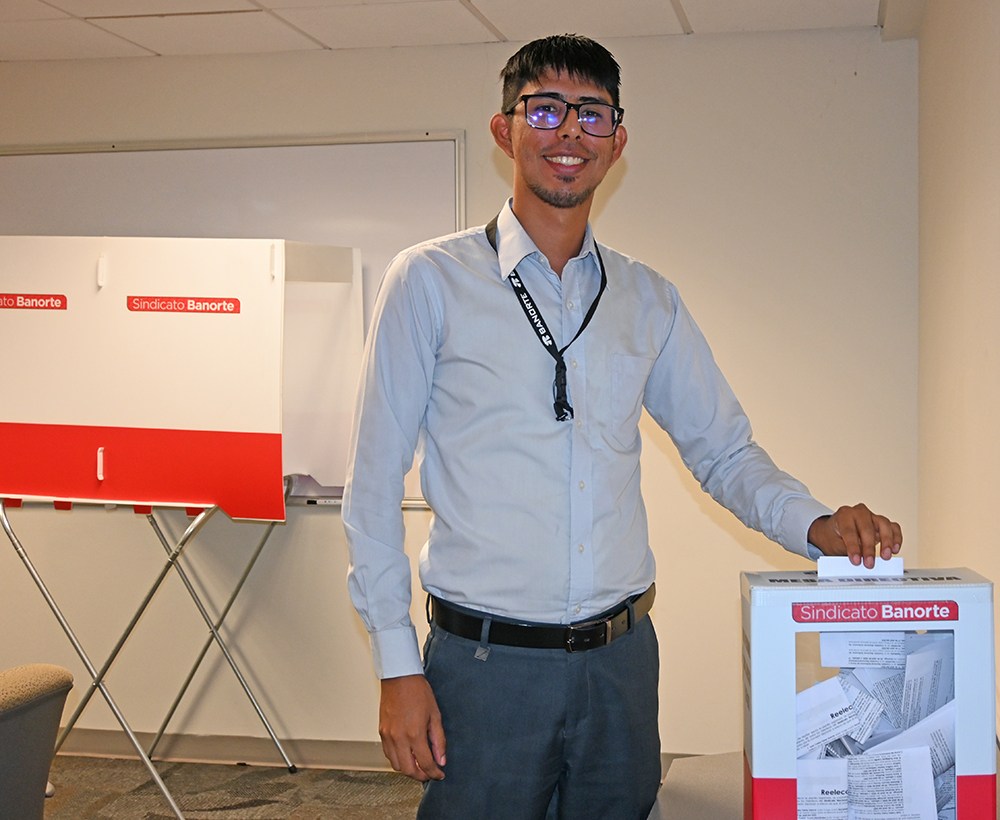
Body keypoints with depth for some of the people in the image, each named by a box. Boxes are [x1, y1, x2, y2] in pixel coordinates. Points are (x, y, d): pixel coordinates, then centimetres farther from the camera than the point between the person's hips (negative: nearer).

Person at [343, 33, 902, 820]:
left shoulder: (648, 299, 9)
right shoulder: (432, 280, -2)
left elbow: (723, 449, 13)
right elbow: (375, 481, -3)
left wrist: (816, 525, -7)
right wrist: (397, 666, -7)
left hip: (621, 659, 4)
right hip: (486, 663, -3)